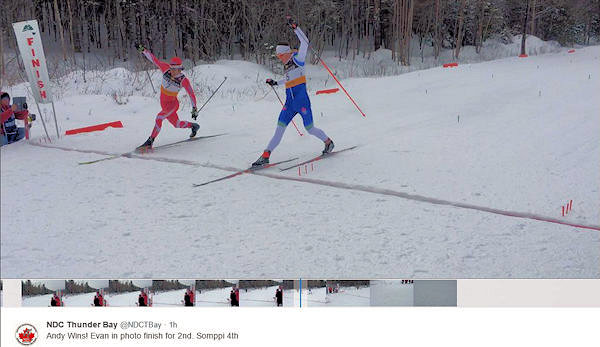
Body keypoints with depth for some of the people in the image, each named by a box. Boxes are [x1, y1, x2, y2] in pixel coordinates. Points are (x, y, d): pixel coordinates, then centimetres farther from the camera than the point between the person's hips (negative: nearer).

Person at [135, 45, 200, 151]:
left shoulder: (183, 80, -22)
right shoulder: (166, 69, -13)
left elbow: (191, 94, -14)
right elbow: (154, 60, -7)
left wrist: (194, 108, -12)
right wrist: (143, 50, -9)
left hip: (172, 103, -5)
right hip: (164, 103, 5)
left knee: (159, 117, -28)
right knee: (177, 124, 20)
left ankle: (150, 142, -25)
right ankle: (194, 126, 47)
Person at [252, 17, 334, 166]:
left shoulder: (297, 59, -5)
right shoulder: (286, 65, 15)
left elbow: (305, 42, -17)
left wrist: (295, 27, -21)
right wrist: (276, 83, 35)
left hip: (302, 101, -6)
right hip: (290, 103, 6)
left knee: (310, 129, 5)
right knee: (279, 130, -2)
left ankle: (328, 142, 32)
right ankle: (265, 156, -6)